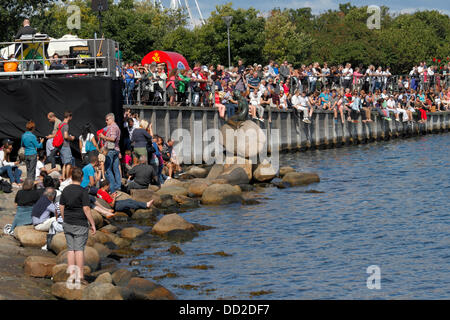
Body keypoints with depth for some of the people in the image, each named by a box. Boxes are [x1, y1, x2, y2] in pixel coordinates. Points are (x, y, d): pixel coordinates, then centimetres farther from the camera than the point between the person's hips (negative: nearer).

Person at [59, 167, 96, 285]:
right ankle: (80, 276, -3)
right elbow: (86, 209, -15)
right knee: (79, 249, -3)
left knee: (70, 249, 9)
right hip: (80, 224, -5)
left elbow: (61, 207, 9)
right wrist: (92, 224, -8)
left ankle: (71, 274, 9)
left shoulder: (65, 190, 5)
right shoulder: (83, 191, -12)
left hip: (68, 224, 5)